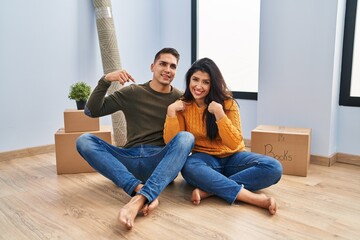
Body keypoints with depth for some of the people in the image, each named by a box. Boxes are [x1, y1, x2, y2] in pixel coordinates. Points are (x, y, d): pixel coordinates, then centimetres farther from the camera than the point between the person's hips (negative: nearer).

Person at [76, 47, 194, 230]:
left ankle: (139, 200, -44)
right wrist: (105, 80, -8)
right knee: (84, 140, -18)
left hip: (162, 163, -1)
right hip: (130, 160, 1)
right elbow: (92, 111, 5)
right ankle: (140, 189, -34)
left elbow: (184, 140, 9)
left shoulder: (180, 99, 9)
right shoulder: (132, 92, 9)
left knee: (186, 137, -30)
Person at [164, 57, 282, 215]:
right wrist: (171, 112, -21)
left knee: (274, 167, -25)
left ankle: (208, 190, -30)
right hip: (205, 160, 0)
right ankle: (253, 197, -35)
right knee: (189, 166, -37)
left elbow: (234, 144, -16)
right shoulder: (183, 106, -3)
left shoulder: (227, 103, -7)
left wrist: (219, 113, -25)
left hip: (232, 158, 1)